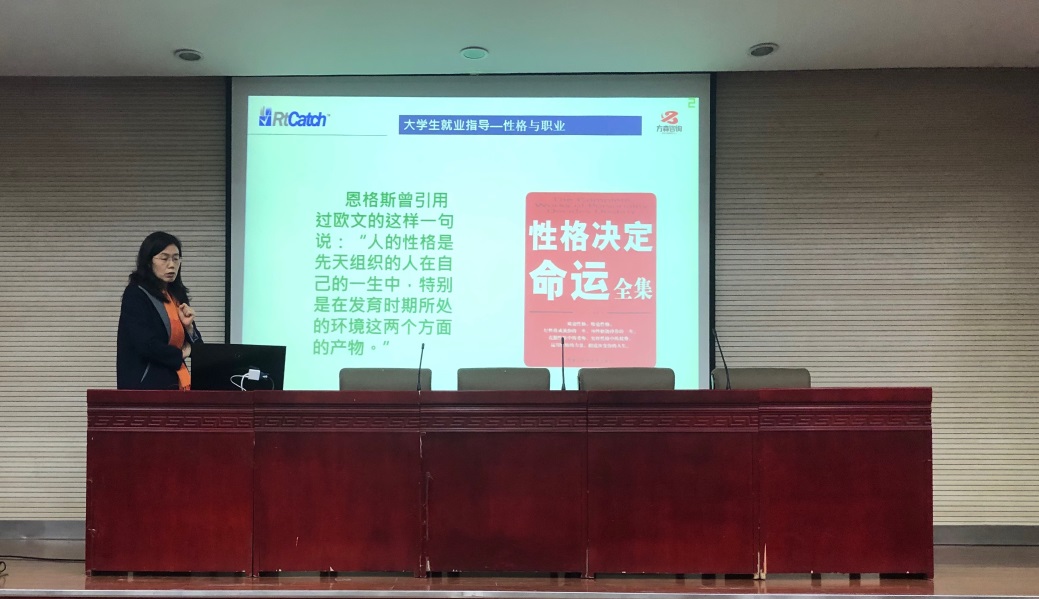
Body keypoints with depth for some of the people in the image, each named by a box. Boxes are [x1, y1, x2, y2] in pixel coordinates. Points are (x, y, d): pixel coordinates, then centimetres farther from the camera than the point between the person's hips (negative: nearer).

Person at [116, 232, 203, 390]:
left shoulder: (178, 295, 14)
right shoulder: (135, 294, -5)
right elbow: (146, 344, -16)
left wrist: (188, 326, -4)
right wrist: (179, 354, -1)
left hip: (176, 384, 6)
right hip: (147, 384, -6)